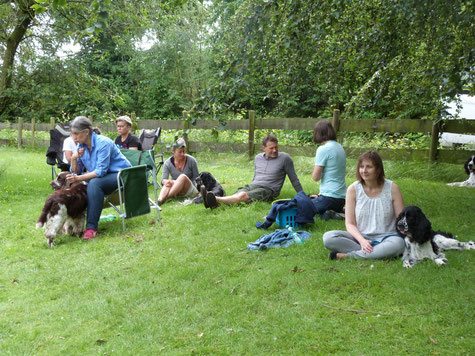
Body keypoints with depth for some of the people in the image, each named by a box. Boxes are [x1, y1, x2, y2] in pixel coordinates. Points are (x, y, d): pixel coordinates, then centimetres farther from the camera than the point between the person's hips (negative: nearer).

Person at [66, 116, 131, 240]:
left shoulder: (103, 143, -21)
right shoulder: (82, 145, 4)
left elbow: (100, 171, -26)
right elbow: (75, 171, 6)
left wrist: (78, 178, -32)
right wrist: (74, 158, -14)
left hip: (120, 174, -8)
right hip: (101, 175, 9)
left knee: (94, 183, -34)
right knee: (75, 185, -5)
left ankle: (92, 227, -36)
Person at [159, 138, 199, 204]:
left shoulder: (191, 161, -4)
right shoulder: (167, 163, -2)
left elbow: (196, 178, 2)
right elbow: (163, 179, -11)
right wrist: (165, 181, -35)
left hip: (190, 191, -1)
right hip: (175, 192, 1)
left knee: (183, 177, -33)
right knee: (170, 182, -32)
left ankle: (165, 198, -50)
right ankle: (159, 199, -59)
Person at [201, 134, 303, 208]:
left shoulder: (285, 158, 3)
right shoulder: (258, 158, 18)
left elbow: (294, 179, 8)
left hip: (267, 190, -5)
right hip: (251, 186, 5)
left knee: (243, 196, -34)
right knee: (237, 195, -30)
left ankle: (216, 200, -58)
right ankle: (214, 203, -59)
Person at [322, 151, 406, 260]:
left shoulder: (392, 188, -3)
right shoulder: (353, 189, -1)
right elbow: (350, 223, -2)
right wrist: (362, 240, -20)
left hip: (385, 238, -1)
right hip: (360, 237, 1)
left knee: (398, 244, -37)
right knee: (328, 237, -24)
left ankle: (346, 256, -25)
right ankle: (381, 253, -24)